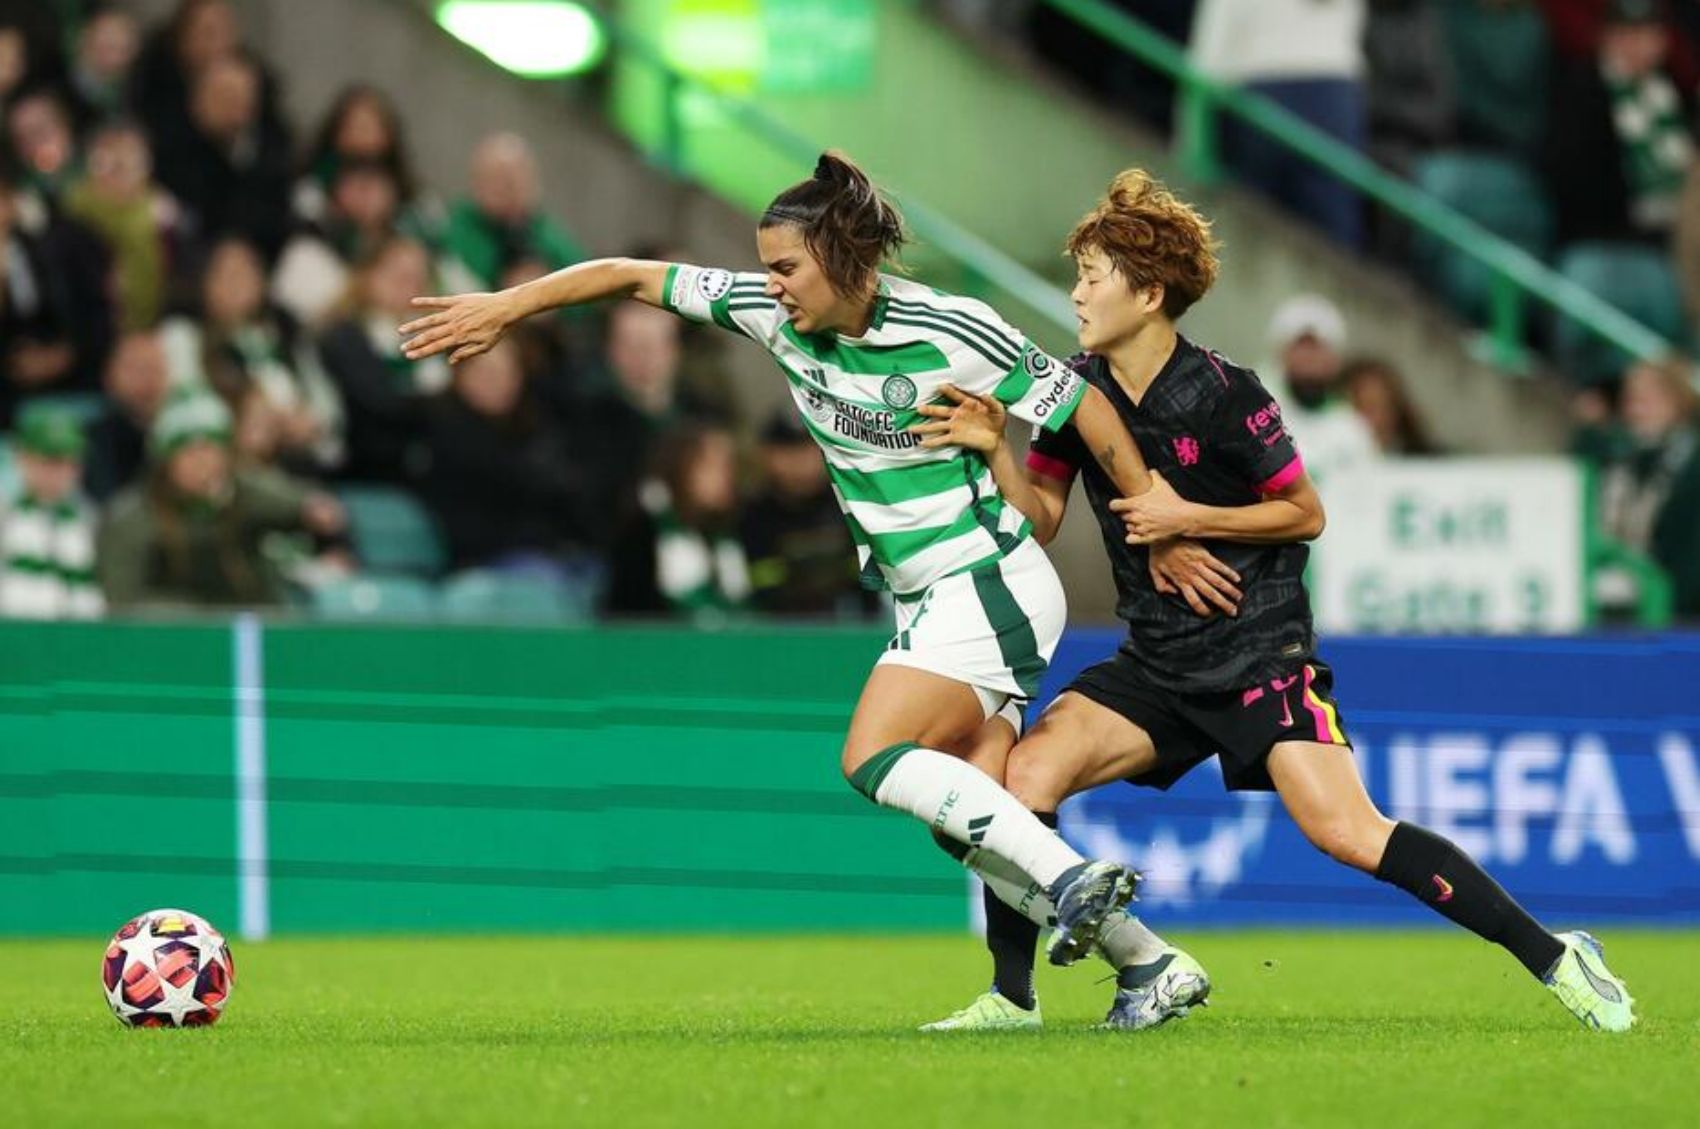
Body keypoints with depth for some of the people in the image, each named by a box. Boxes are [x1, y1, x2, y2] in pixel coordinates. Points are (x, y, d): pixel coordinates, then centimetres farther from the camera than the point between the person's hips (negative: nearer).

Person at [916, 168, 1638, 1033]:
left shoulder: (1223, 395, -13)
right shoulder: (1079, 392, 3)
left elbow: (1307, 514, -7)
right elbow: (1040, 523, 3)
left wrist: (1189, 517, -16)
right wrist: (994, 448, -13)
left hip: (1260, 654, -6)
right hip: (1153, 664, 6)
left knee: (1347, 833, -20)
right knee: (1021, 776, -16)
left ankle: (1554, 959, -10)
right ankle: (1150, 968, -5)